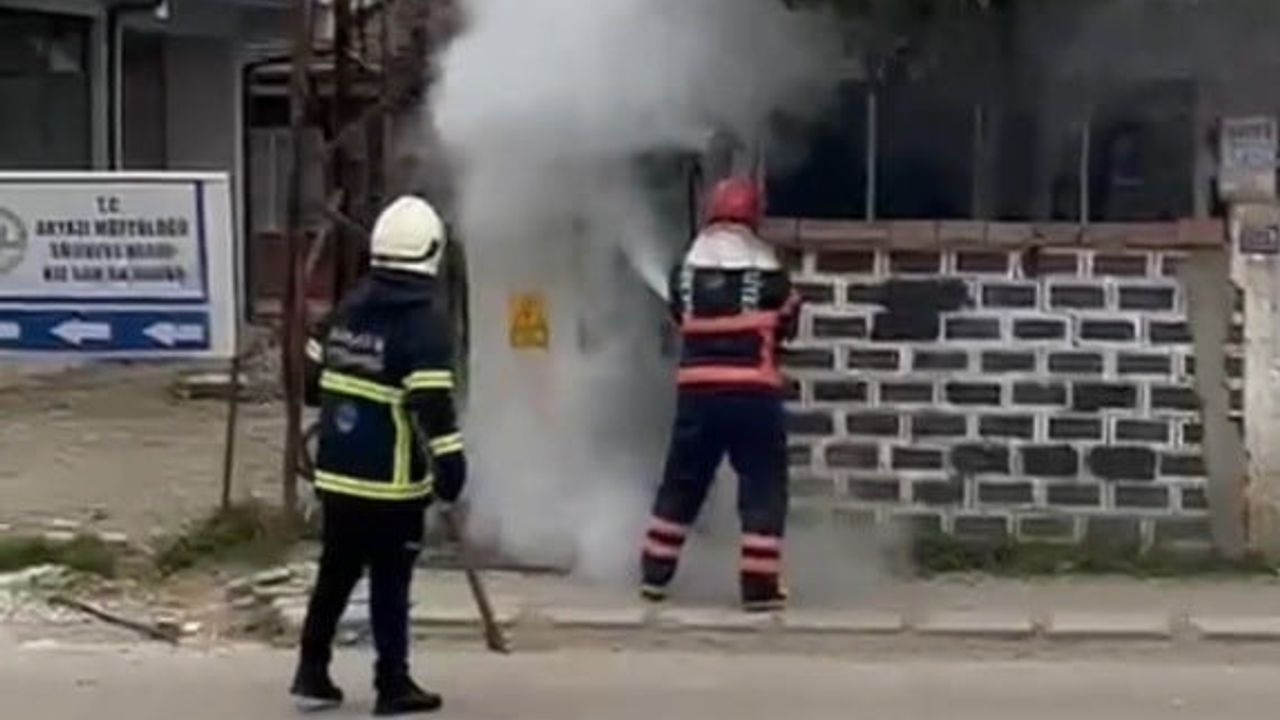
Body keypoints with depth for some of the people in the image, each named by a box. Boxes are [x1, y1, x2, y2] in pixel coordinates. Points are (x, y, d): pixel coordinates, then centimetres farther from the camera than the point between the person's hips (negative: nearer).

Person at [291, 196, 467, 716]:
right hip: (392, 481, -7)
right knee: (390, 582, 0)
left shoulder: (349, 308, 8)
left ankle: (312, 673, 19)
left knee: (335, 574, 16)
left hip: (337, 473, 7)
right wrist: (449, 464, -17)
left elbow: (312, 380, 16)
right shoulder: (423, 320, -14)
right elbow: (432, 404, -21)